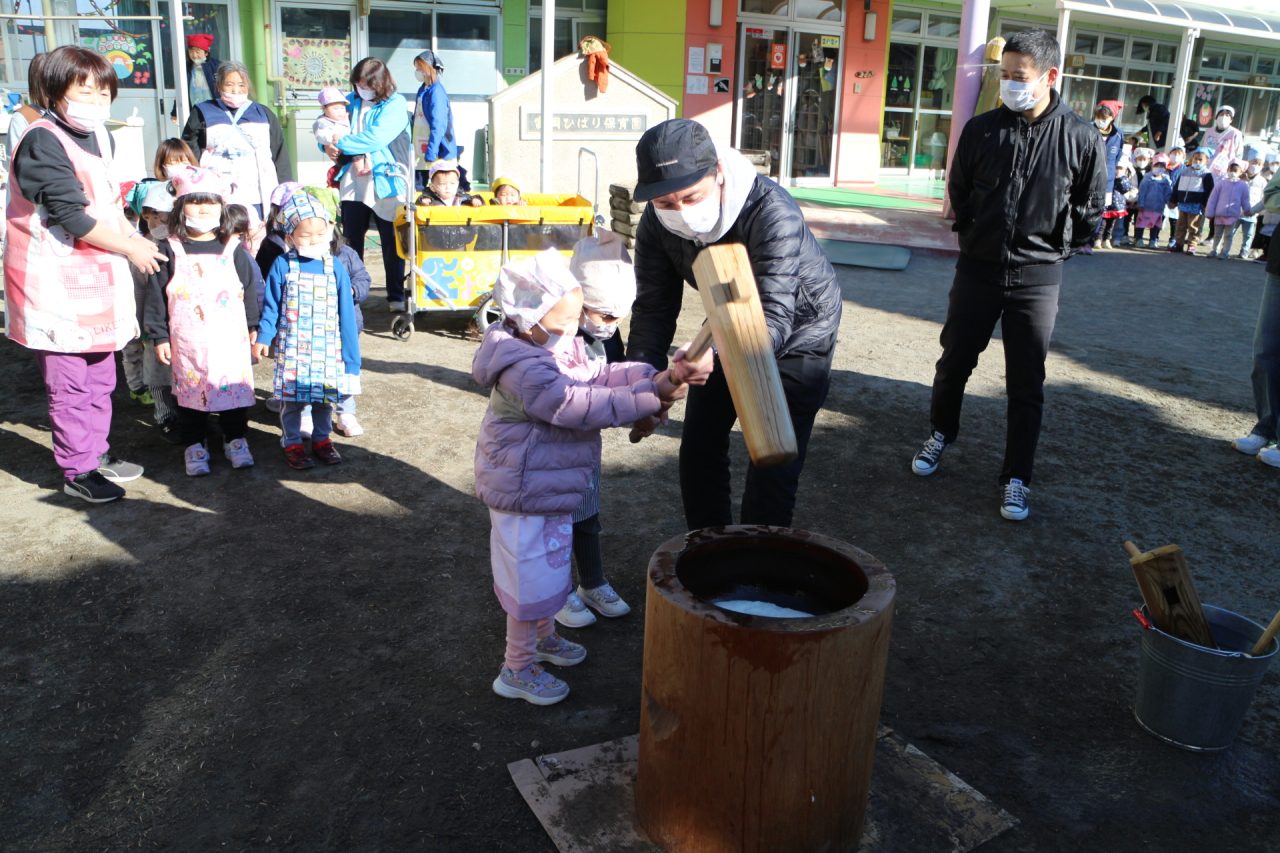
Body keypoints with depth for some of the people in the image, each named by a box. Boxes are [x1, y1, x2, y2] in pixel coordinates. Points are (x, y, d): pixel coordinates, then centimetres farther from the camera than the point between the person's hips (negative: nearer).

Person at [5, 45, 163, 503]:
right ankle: (78, 471, 12)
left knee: (100, 376, 18)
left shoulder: (99, 135, 10)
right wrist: (130, 248, -13)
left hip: (98, 276, 9)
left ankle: (96, 452, 32)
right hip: (56, 282, -9)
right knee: (70, 383, 0)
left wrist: (132, 238, 4)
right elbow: (72, 216, -22)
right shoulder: (43, 143, -17)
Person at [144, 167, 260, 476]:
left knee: (235, 387, 7)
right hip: (187, 343, -1)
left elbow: (249, 289, 7)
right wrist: (159, 336, -2)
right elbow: (156, 295, 0)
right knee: (190, 391, 7)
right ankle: (194, 445, 21)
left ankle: (235, 439, 25)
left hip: (231, 338, 1)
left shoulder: (234, 249, 1)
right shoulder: (169, 251, -2)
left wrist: (252, 326, 8)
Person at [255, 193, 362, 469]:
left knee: (325, 396, 13)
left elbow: (346, 312, 0)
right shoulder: (282, 266, -8)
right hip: (292, 347, -2)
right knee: (292, 397, 6)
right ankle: (293, 444, 21)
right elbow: (271, 306, -1)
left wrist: (350, 353, 0)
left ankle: (322, 439, 31)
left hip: (328, 348, 2)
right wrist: (263, 337, -7)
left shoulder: (336, 268, -3)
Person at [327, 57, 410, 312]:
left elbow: (376, 137, -20)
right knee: (350, 242, 8)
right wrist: (346, 151, -12)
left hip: (386, 184, -4)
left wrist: (340, 144, -15)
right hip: (353, 184, 5)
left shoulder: (394, 105, -7)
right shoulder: (352, 102, 10)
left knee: (391, 244, 4)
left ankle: (396, 297, 13)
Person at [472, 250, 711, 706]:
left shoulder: (560, 348, 2)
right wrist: (652, 395, -32)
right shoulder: (525, 373, -29)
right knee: (531, 578, 4)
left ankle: (543, 635, 49)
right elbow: (581, 406, -33)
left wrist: (659, 375, -19)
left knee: (548, 569, 26)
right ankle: (518, 670, 22)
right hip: (527, 495, -10)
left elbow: (601, 376, -3)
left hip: (550, 490, 10)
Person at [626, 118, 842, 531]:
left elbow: (774, 316, -47)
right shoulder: (657, 222, -21)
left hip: (799, 330, -5)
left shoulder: (773, 214, -39)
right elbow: (654, 308, -15)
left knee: (774, 462, -10)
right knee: (699, 447, 10)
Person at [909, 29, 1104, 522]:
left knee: (1026, 386, 4)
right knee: (954, 363, 13)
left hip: (1037, 279, -2)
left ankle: (1016, 480, 15)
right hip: (977, 270, 2)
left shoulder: (1082, 140, -8)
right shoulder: (981, 130, -3)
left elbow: (1090, 210, 4)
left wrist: (1055, 249, 6)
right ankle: (940, 434, 39)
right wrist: (975, 237, 11)